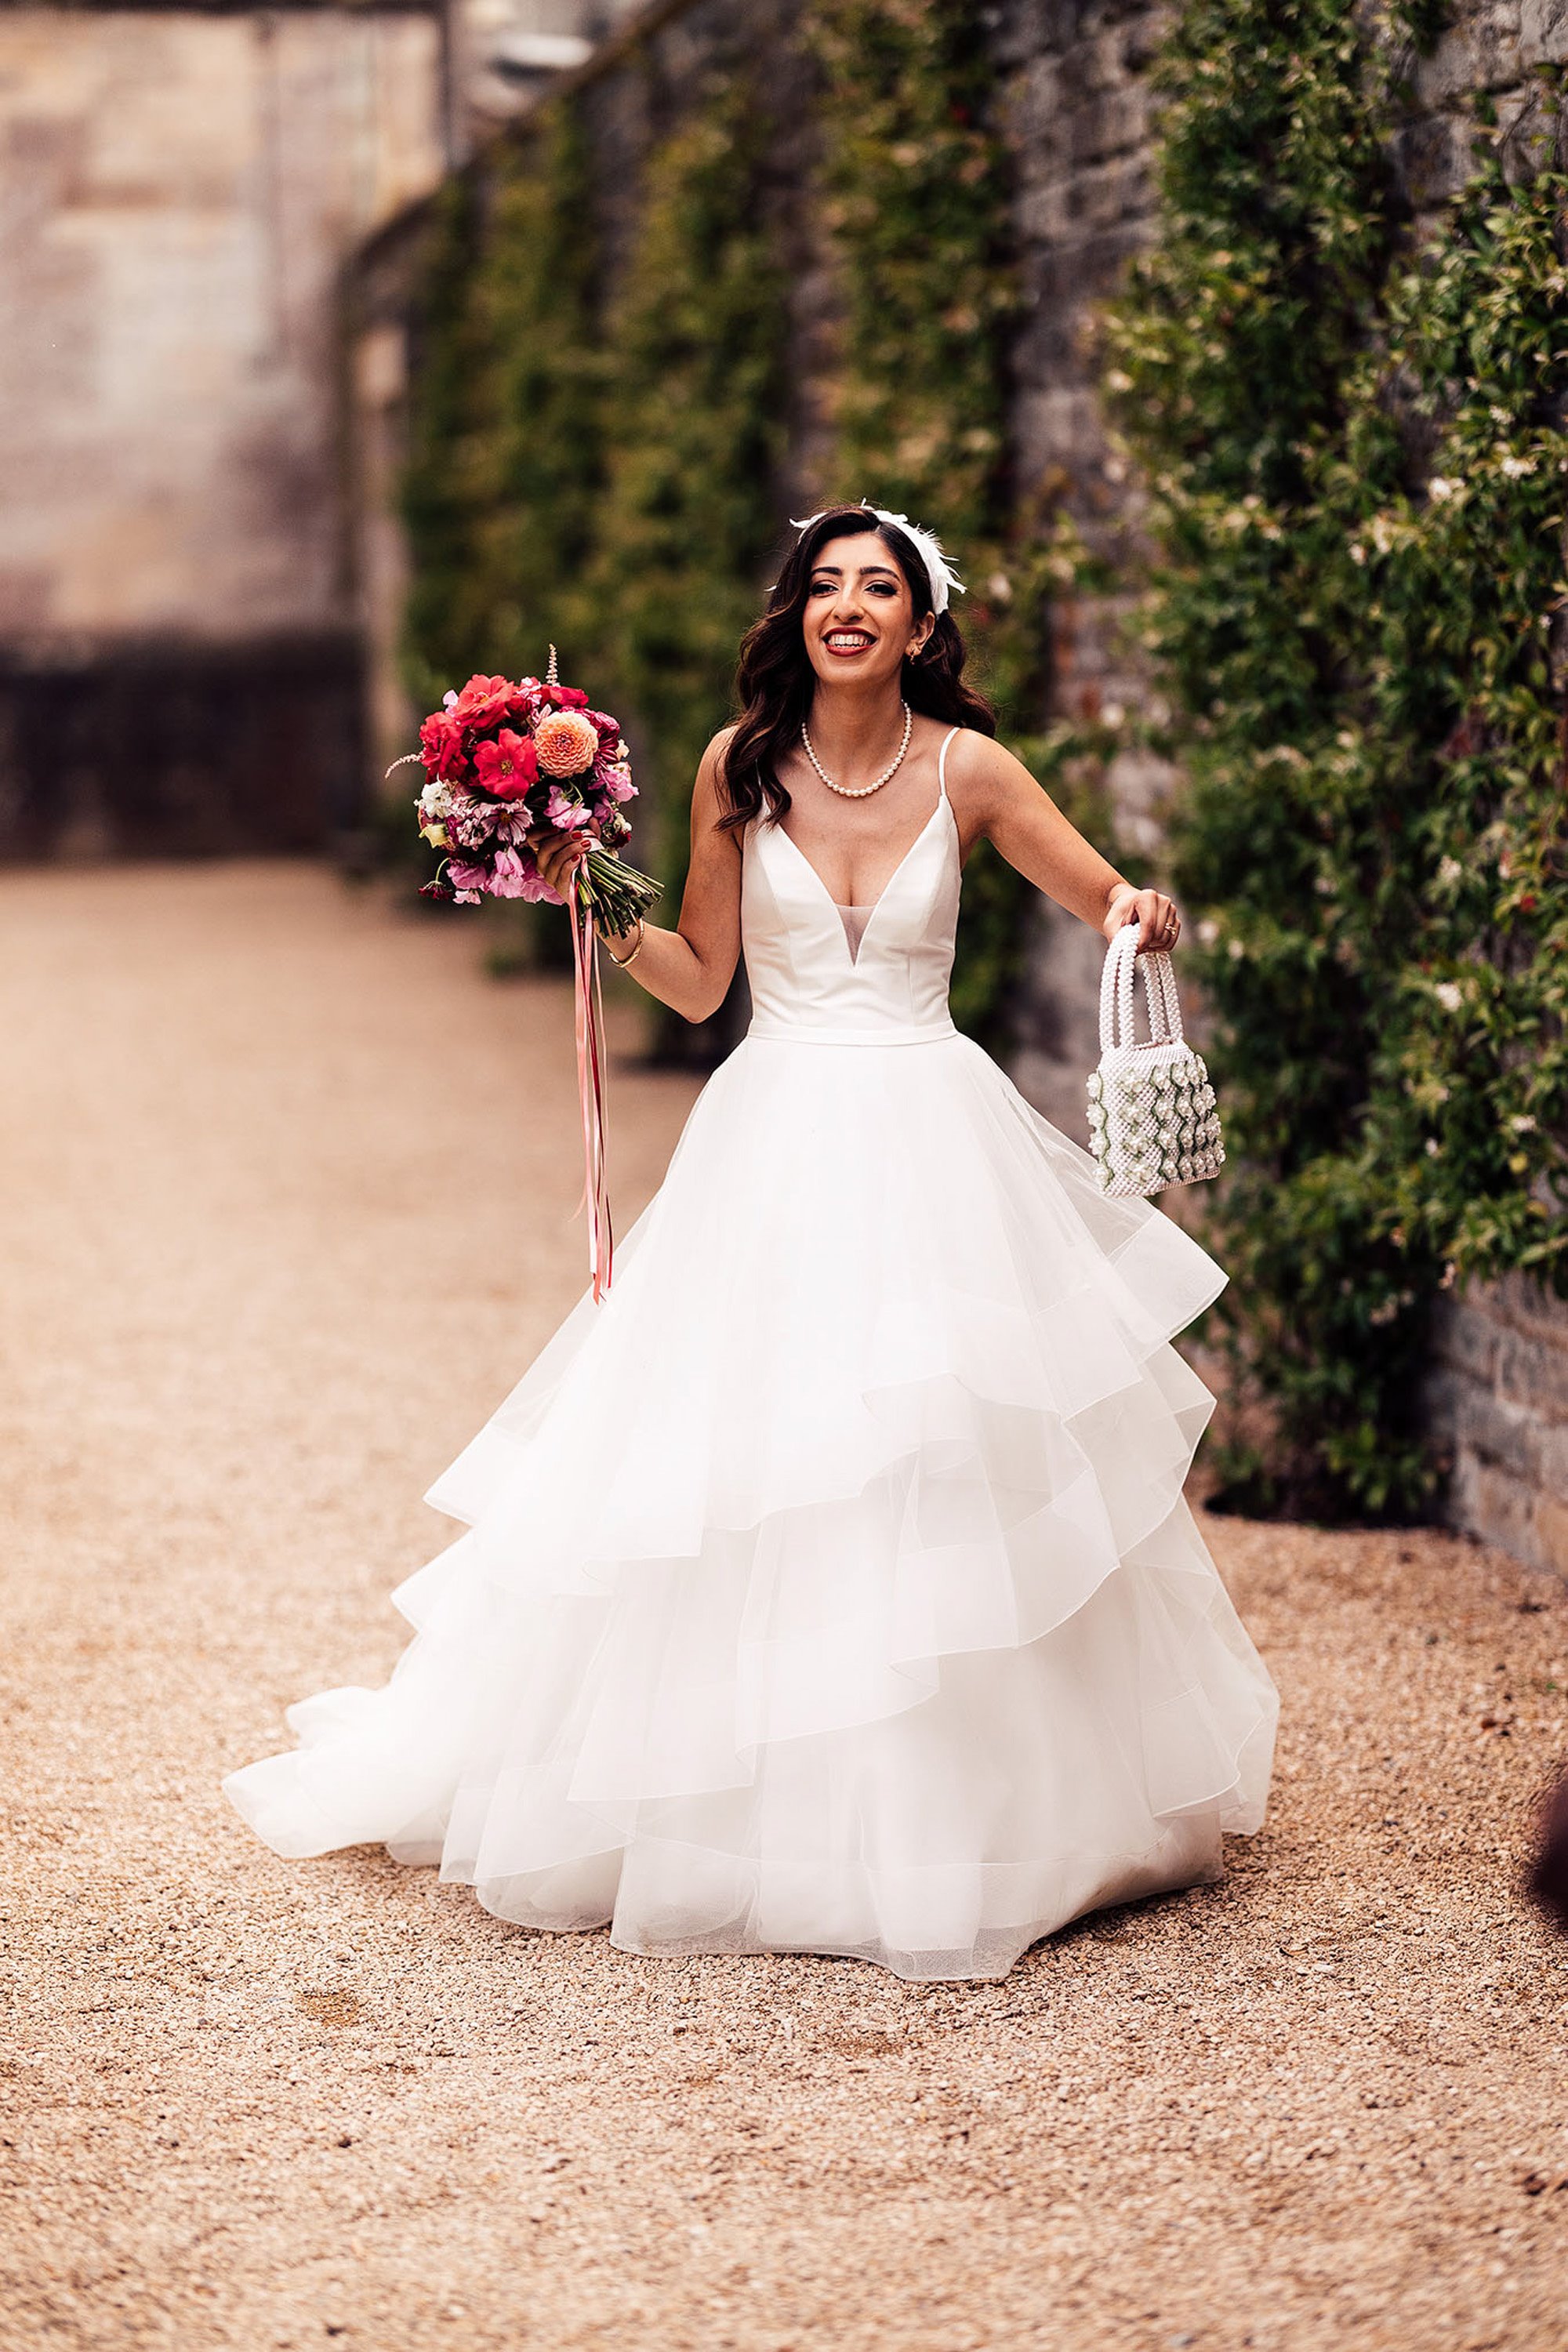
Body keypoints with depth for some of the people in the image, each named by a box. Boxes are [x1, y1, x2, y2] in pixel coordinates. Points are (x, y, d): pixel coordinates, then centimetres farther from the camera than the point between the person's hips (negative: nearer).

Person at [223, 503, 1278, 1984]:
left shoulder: (967, 769, -1)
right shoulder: (740, 765, 1)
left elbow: (1117, 908, 3)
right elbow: (699, 982, 9)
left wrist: (1141, 915, -19)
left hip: (931, 1141, 0)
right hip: (771, 1143, 1)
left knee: (945, 1477, 1)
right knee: (742, 1471, 0)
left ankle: (955, 1808, 18)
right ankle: (750, 1808, 16)